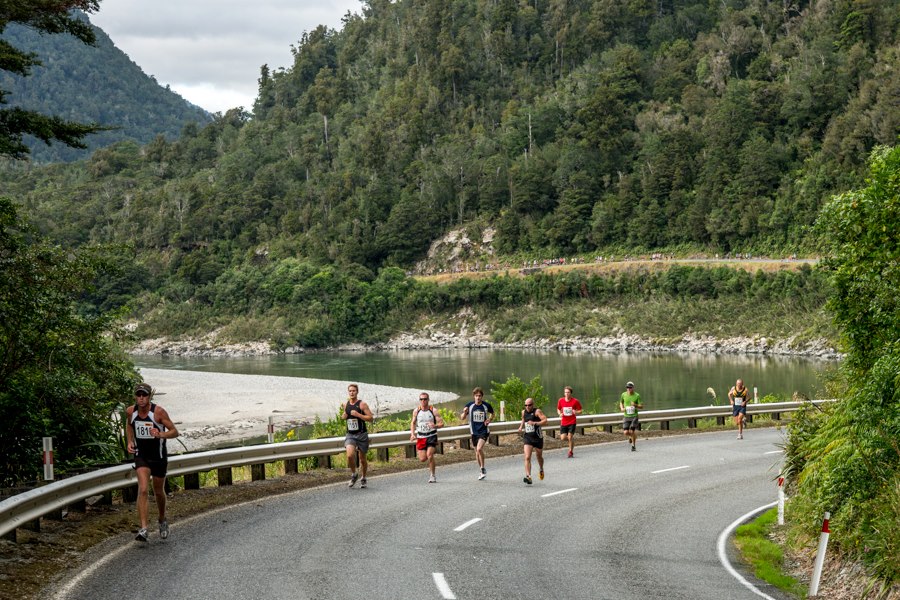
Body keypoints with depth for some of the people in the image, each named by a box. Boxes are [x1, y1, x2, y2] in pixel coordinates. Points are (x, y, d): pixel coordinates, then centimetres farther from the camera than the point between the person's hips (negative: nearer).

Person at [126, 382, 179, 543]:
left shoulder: (159, 412, -19)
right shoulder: (130, 412, -8)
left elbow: (174, 431, -15)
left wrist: (161, 434, -34)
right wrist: (130, 442, 0)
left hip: (159, 457, -1)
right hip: (141, 456, 1)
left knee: (158, 491, 15)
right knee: (143, 490, -17)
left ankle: (162, 520, 42)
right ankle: (144, 528, -20)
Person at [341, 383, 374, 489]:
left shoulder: (362, 404, -7)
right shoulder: (345, 404, 7)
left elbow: (370, 418, -11)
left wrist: (357, 414, -20)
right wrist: (343, 416, 0)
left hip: (362, 434, -2)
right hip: (350, 435, 2)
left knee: (362, 458, 8)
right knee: (350, 455, -20)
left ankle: (363, 479, 29)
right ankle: (353, 474, 4)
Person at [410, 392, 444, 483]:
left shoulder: (433, 411, -8)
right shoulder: (416, 411, 1)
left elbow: (441, 423, -8)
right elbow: (413, 423, 16)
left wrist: (435, 426, -29)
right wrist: (412, 434, 2)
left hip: (431, 436, -3)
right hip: (421, 437, 3)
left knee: (429, 455, -19)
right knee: (422, 459, -3)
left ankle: (432, 476, -3)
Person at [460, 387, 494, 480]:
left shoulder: (486, 406, -6)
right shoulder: (469, 406, -3)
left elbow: (492, 413, 15)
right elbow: (462, 418, 3)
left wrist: (489, 419, -5)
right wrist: (464, 412, -18)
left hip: (484, 431, -3)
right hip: (474, 432, 3)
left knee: (479, 449, -23)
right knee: (477, 452, 12)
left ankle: (483, 469, -7)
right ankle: (482, 471, 29)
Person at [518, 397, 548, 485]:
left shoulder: (537, 412, -11)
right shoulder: (524, 412, 7)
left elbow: (545, 421, -21)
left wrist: (534, 423, -31)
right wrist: (521, 427, 9)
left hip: (537, 438, -3)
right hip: (527, 438, 3)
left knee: (539, 456, 16)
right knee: (527, 457, -15)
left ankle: (541, 470, 47)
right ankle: (528, 476, -22)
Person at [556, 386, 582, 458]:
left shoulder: (575, 401, -6)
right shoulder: (560, 401, 1)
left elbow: (580, 411, 2)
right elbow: (558, 409, 16)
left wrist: (576, 412, -21)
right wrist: (560, 413, -6)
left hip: (572, 422, -3)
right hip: (564, 422, 3)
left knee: (570, 437, -10)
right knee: (563, 438, -6)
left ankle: (571, 452, 10)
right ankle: (572, 439, 29)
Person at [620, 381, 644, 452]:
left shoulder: (637, 396, -7)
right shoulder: (623, 395, 1)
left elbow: (641, 406, -4)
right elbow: (621, 402, 20)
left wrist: (635, 405, -23)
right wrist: (621, 408, 0)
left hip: (634, 416, -2)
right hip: (626, 416, 2)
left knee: (632, 431, -9)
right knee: (626, 432, -8)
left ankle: (634, 445, 14)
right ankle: (630, 437, 29)